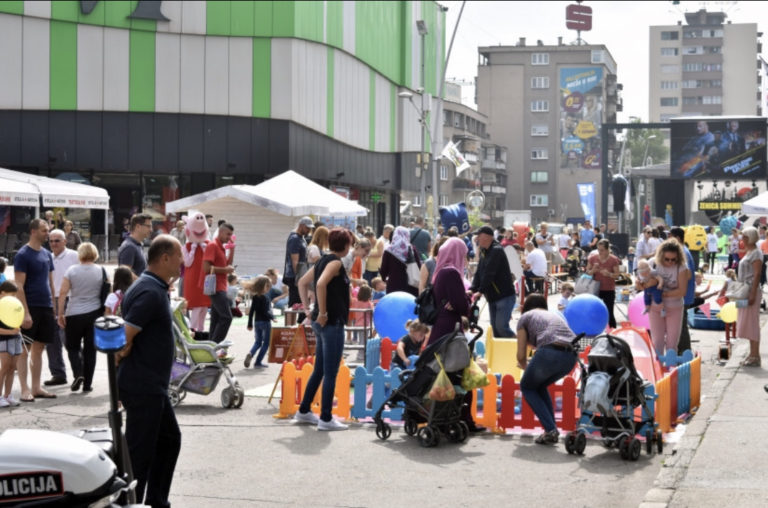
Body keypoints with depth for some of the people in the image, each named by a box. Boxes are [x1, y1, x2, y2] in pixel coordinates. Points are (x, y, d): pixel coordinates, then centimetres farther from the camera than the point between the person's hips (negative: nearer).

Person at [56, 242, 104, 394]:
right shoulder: (101, 271, 0)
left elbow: (63, 293, -7)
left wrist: (60, 314, -2)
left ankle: (78, 373, -11)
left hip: (74, 314, -1)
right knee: (90, 348, 8)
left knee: (73, 346, 12)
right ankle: (87, 384, 8)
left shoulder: (72, 270, -4)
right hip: (94, 314, 1)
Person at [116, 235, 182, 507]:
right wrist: (122, 354, -9)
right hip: (142, 387, -11)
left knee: (169, 439, 20)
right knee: (139, 453, -3)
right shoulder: (150, 293, -21)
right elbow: (122, 339, -25)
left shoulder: (155, 288, 12)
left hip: (151, 386, 11)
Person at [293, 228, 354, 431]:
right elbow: (321, 284, -29)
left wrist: (308, 308, 17)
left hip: (321, 323, 9)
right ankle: (326, 419, 0)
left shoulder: (323, 261, 14)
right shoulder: (335, 262, -13)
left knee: (319, 370, 18)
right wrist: (322, 312, -22)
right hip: (332, 322, -9)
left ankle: (303, 412, 25)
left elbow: (302, 282, 21)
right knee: (330, 373, -4)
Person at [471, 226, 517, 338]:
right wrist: (472, 289, -6)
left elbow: (489, 273, -22)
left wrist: (481, 291, -21)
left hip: (505, 296, -9)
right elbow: (479, 273, 8)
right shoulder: (484, 252, 13)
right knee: (495, 328, 8)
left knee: (501, 326, -16)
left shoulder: (496, 251, -15)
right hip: (492, 297, 9)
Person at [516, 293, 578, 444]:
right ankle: (551, 431, 18)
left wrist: (525, 367, 40)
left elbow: (521, 355, 16)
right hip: (571, 356, 6)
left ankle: (550, 430, 3)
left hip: (549, 352, -5)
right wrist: (532, 367, 53)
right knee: (539, 386, 30)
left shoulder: (525, 317, 20)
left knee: (527, 386, 21)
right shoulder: (555, 315, 35)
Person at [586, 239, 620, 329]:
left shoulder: (613, 260, -8)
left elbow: (617, 274, -5)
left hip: (609, 290, -2)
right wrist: (593, 270, -17)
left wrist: (609, 274, -25)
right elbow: (587, 272, 6)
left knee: (609, 314, 0)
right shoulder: (593, 258, -1)